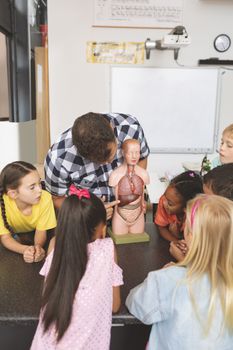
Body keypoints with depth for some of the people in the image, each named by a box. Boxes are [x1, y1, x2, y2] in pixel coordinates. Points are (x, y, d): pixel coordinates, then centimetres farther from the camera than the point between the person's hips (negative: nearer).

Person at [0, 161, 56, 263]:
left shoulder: (45, 198, -35)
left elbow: (41, 230, -22)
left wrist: (37, 246, -44)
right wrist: (25, 249, -46)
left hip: (33, 233, 0)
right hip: (13, 234, 1)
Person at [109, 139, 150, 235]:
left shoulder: (144, 173, -7)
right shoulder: (115, 174, -16)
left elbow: (142, 195, 5)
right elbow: (116, 199, -9)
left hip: (138, 216, 3)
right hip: (121, 216, -2)